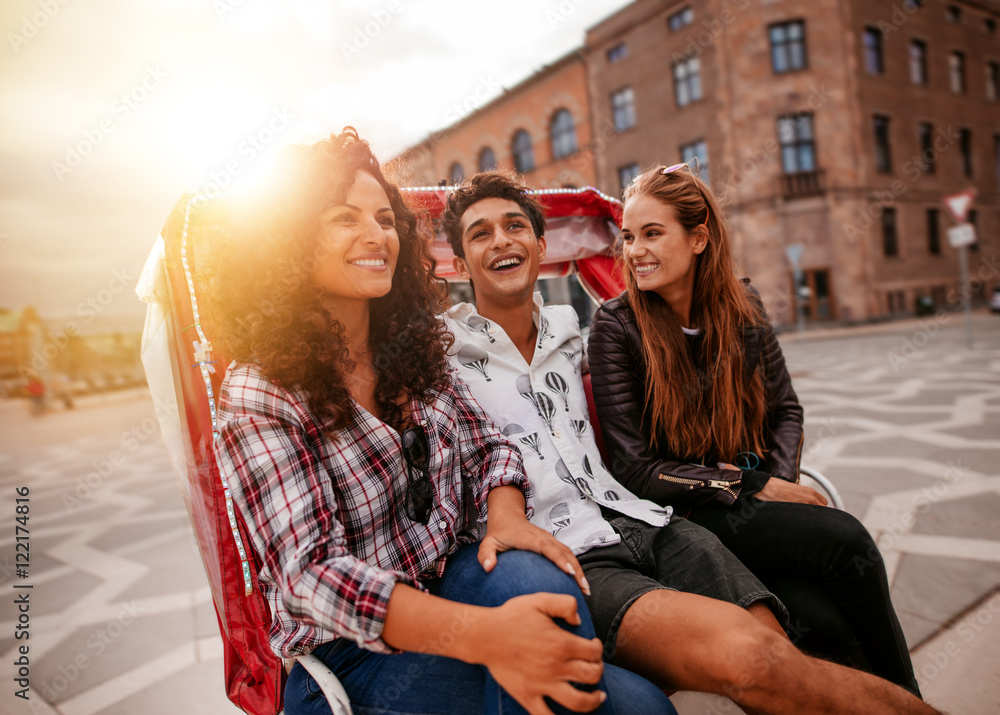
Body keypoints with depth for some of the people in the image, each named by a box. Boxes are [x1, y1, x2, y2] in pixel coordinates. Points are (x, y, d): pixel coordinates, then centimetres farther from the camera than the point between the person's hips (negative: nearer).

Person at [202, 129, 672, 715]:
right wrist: (483, 633, -37)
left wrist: (506, 518, -17)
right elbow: (312, 574, -22)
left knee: (530, 574, -31)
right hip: (353, 645, -5)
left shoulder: (413, 346, 4)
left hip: (454, 569, 5)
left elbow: (487, 445, 8)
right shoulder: (258, 396, -14)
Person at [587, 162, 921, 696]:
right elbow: (636, 468, -12)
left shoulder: (742, 306, 4)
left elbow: (785, 409, 12)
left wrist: (781, 481, -7)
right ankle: (903, 697, 1)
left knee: (825, 616, -24)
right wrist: (751, 487, -14)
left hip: (758, 501, 4)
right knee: (846, 540, -23)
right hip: (689, 515, -3)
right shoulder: (616, 326, -9)